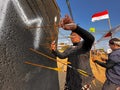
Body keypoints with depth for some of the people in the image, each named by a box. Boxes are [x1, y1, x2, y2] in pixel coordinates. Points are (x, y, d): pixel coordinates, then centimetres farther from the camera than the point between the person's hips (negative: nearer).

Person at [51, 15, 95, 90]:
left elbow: (91, 38, -31)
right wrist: (54, 50, -17)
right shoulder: (70, 48, 12)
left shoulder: (84, 44, -10)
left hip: (83, 78, -5)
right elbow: (62, 55, 4)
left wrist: (74, 27, -47)